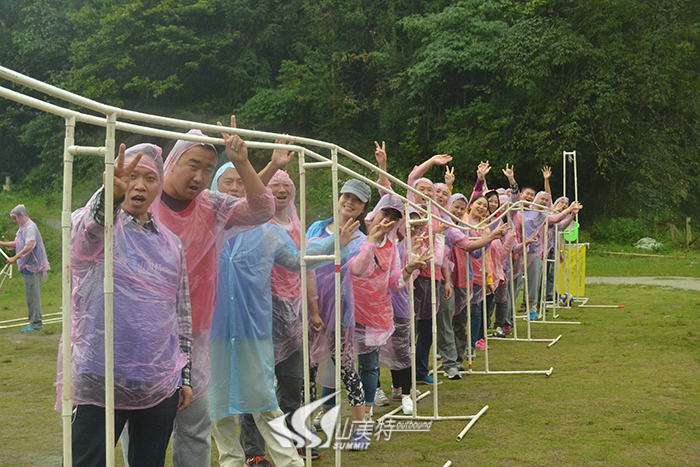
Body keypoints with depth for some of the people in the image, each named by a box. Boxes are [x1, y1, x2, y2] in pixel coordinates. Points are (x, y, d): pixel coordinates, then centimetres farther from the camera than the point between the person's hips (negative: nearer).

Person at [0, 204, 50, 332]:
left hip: (32, 266, -10)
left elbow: (29, 246, -25)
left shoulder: (30, 227, -14)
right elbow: (16, 244, 22)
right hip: (27, 266, 10)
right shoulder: (22, 228, 18)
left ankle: (36, 324, -5)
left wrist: (15, 258, -23)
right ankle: (34, 322, 16)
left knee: (32, 295, -7)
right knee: (31, 296, 12)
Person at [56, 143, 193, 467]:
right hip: (100, 381, -5)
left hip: (160, 385, 5)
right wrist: (111, 193, -52)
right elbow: (88, 228, -30)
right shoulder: (94, 225, -2)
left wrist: (185, 375, 16)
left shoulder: (171, 244, 13)